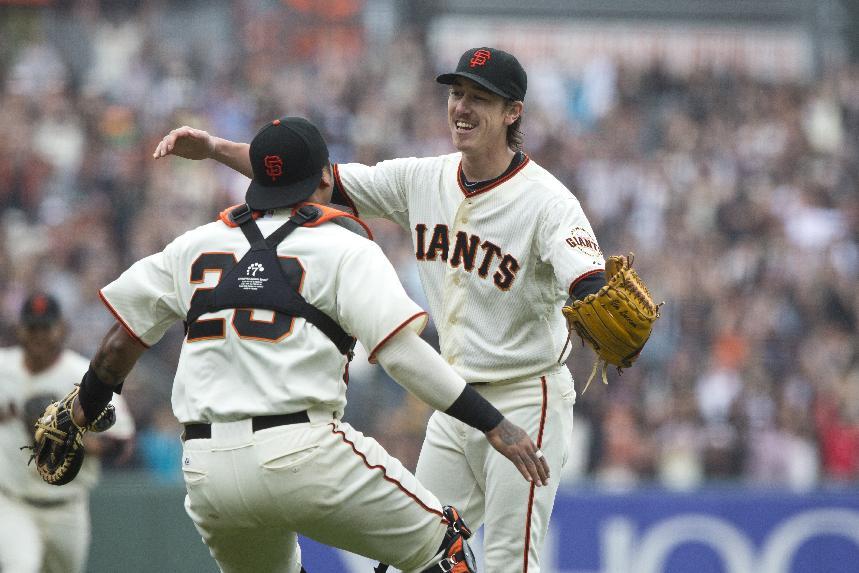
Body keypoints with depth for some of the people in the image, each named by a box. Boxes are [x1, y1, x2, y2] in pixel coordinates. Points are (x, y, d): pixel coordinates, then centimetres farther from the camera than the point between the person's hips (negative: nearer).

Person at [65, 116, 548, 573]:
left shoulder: (196, 245, 16)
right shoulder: (345, 247, 3)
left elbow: (121, 343, 19)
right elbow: (401, 352, -9)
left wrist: (82, 415, 36)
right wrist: (494, 425, -7)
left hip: (206, 471, 5)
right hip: (304, 454, -5)